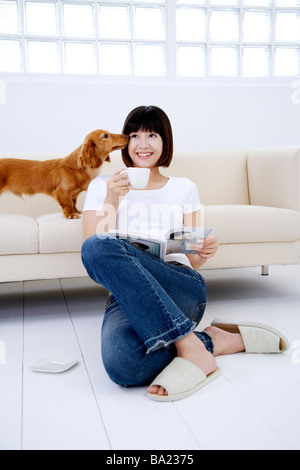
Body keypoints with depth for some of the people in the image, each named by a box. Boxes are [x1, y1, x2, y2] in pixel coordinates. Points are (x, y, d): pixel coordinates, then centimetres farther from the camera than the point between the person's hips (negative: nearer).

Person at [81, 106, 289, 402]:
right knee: (122, 364, -38)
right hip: (125, 297, 0)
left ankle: (190, 347, -25)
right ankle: (213, 343, -14)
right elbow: (95, 249, 5)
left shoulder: (184, 188, 19)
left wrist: (205, 253, -7)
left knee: (100, 247, -32)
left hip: (182, 287, 1)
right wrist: (110, 202, -7)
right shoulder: (102, 186, 17)